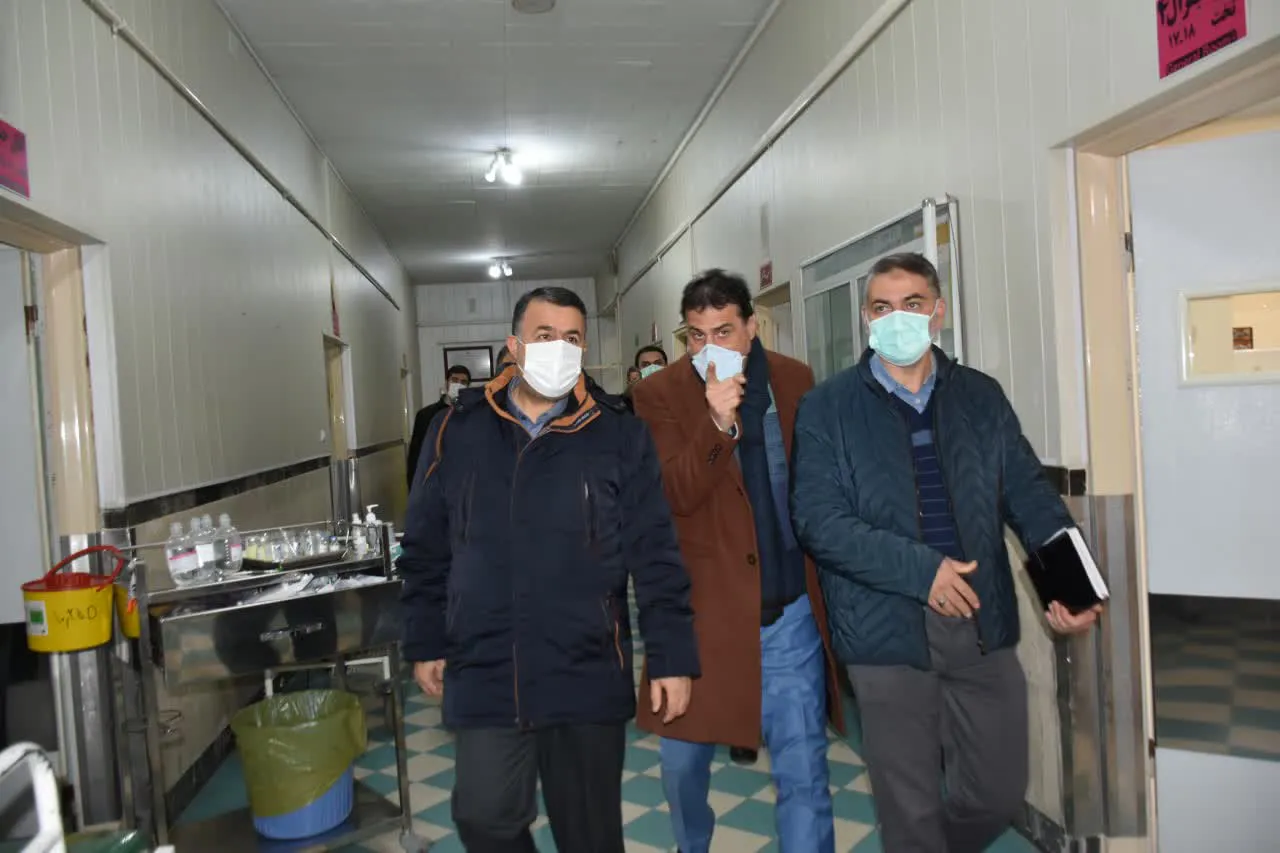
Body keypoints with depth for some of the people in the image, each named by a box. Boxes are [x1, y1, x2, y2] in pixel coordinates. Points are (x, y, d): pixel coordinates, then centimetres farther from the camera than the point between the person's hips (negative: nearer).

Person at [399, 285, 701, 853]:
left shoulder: (619, 436, -4)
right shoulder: (458, 431, 1)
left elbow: (655, 556, -4)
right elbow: (425, 550, 8)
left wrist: (671, 657, -6)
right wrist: (425, 644, 10)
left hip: (587, 678, -1)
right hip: (483, 676, 1)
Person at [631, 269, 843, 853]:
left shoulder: (796, 380, 2)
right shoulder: (660, 394, -7)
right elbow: (676, 495, -17)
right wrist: (717, 423, -32)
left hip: (792, 607, 1)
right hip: (704, 602, -1)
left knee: (802, 771, 4)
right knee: (683, 760, 16)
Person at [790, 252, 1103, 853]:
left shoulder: (982, 396, 8)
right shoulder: (827, 408, -3)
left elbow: (1029, 494, 5)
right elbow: (817, 518, -11)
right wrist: (921, 570, -18)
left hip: (983, 625, 4)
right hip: (886, 629, -3)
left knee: (999, 793, 15)